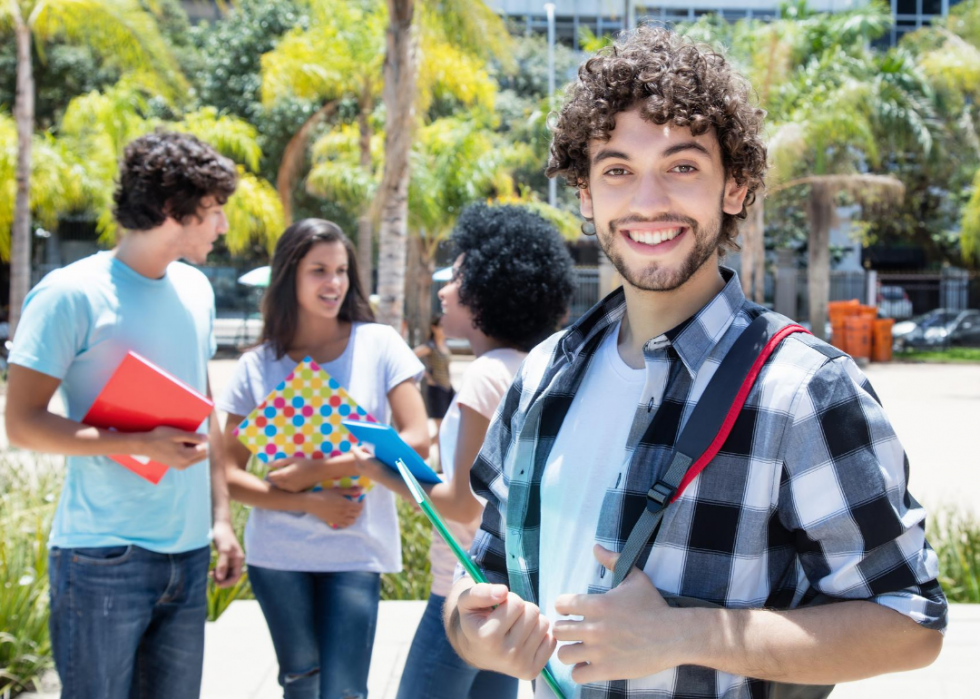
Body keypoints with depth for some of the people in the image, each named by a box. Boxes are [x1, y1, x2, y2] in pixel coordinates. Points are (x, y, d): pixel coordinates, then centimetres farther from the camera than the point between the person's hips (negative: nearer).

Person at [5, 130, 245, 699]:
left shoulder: (196, 290, 10)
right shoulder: (70, 295, -11)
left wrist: (221, 516, 12)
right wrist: (141, 445, -22)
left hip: (188, 556, 6)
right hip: (104, 561, -6)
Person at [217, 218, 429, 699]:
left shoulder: (379, 345, -3)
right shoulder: (257, 366, 0)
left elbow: (417, 441, -11)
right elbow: (231, 475, -1)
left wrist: (317, 471, -17)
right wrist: (309, 503, -16)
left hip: (356, 552, -2)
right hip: (277, 555, 2)